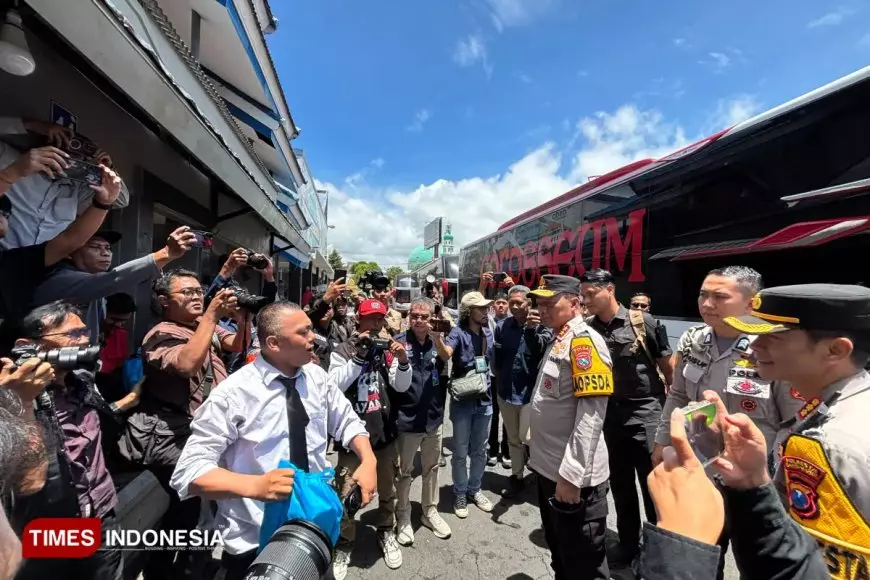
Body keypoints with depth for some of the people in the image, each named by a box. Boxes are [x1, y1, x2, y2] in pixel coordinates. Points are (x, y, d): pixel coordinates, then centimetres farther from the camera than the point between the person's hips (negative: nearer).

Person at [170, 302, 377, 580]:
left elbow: (347, 421, 4)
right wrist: (255, 486, -36)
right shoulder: (233, 394, -20)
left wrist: (368, 461, -13)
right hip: (256, 542, -4)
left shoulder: (316, 376, -6)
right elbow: (189, 471, -20)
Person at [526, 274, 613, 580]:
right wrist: (543, 458, 17)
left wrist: (571, 474, -24)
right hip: (549, 468, 9)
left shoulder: (585, 341, -19)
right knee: (558, 550, 25)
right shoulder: (558, 341, 10)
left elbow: (591, 415, -24)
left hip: (574, 476, -9)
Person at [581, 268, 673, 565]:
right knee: (620, 484, 18)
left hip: (646, 413, -4)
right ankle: (628, 541, 38)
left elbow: (667, 366, -5)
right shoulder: (587, 329, -1)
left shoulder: (642, 321, -11)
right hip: (609, 415, 4)